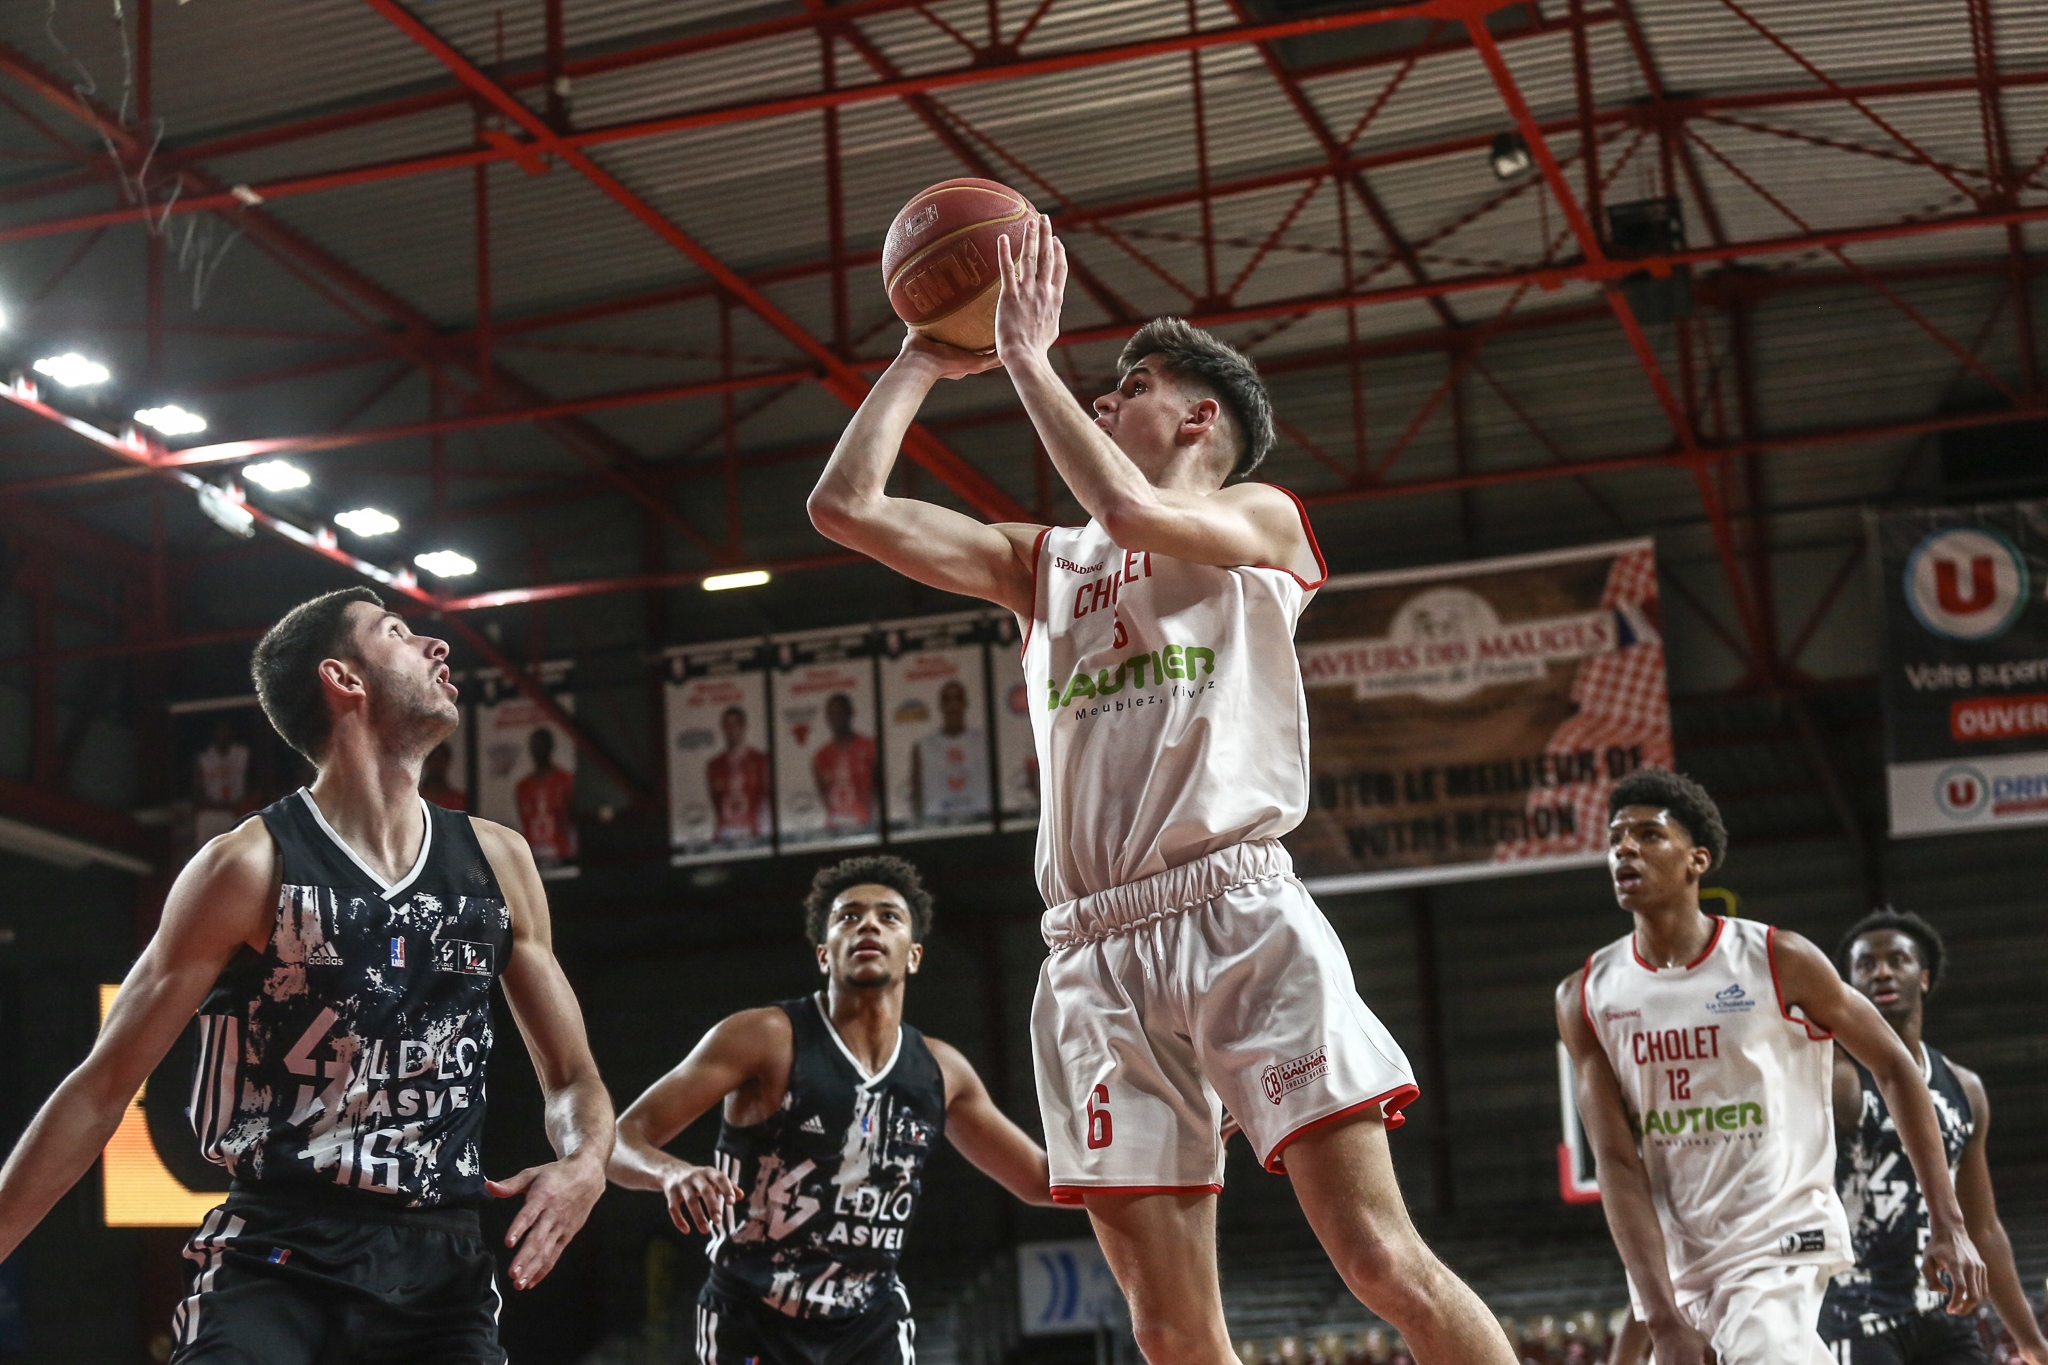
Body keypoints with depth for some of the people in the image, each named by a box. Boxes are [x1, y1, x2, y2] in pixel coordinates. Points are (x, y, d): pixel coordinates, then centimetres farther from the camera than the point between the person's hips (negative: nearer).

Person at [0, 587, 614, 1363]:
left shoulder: (497, 863, 9)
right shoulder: (250, 868, -5)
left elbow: (572, 1078, 16)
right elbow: (103, 1088, -3)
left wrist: (585, 1162, -6)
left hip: (443, 1269, 4)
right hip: (275, 1263, -4)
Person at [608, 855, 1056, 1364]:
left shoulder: (940, 1070, 4)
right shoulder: (765, 1037, -12)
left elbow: (1040, 1179, 17)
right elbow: (618, 1142, -17)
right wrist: (673, 1173, -39)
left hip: (870, 1319, 4)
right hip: (750, 1316, -4)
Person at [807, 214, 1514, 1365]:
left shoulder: (1261, 520, 11)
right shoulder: (1044, 564, 25)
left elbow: (1133, 511, -11)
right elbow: (846, 505, 19)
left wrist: (1027, 359, -2)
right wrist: (924, 362, 23)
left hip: (1241, 914, -4)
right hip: (1096, 954, 4)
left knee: (1384, 1261, -15)